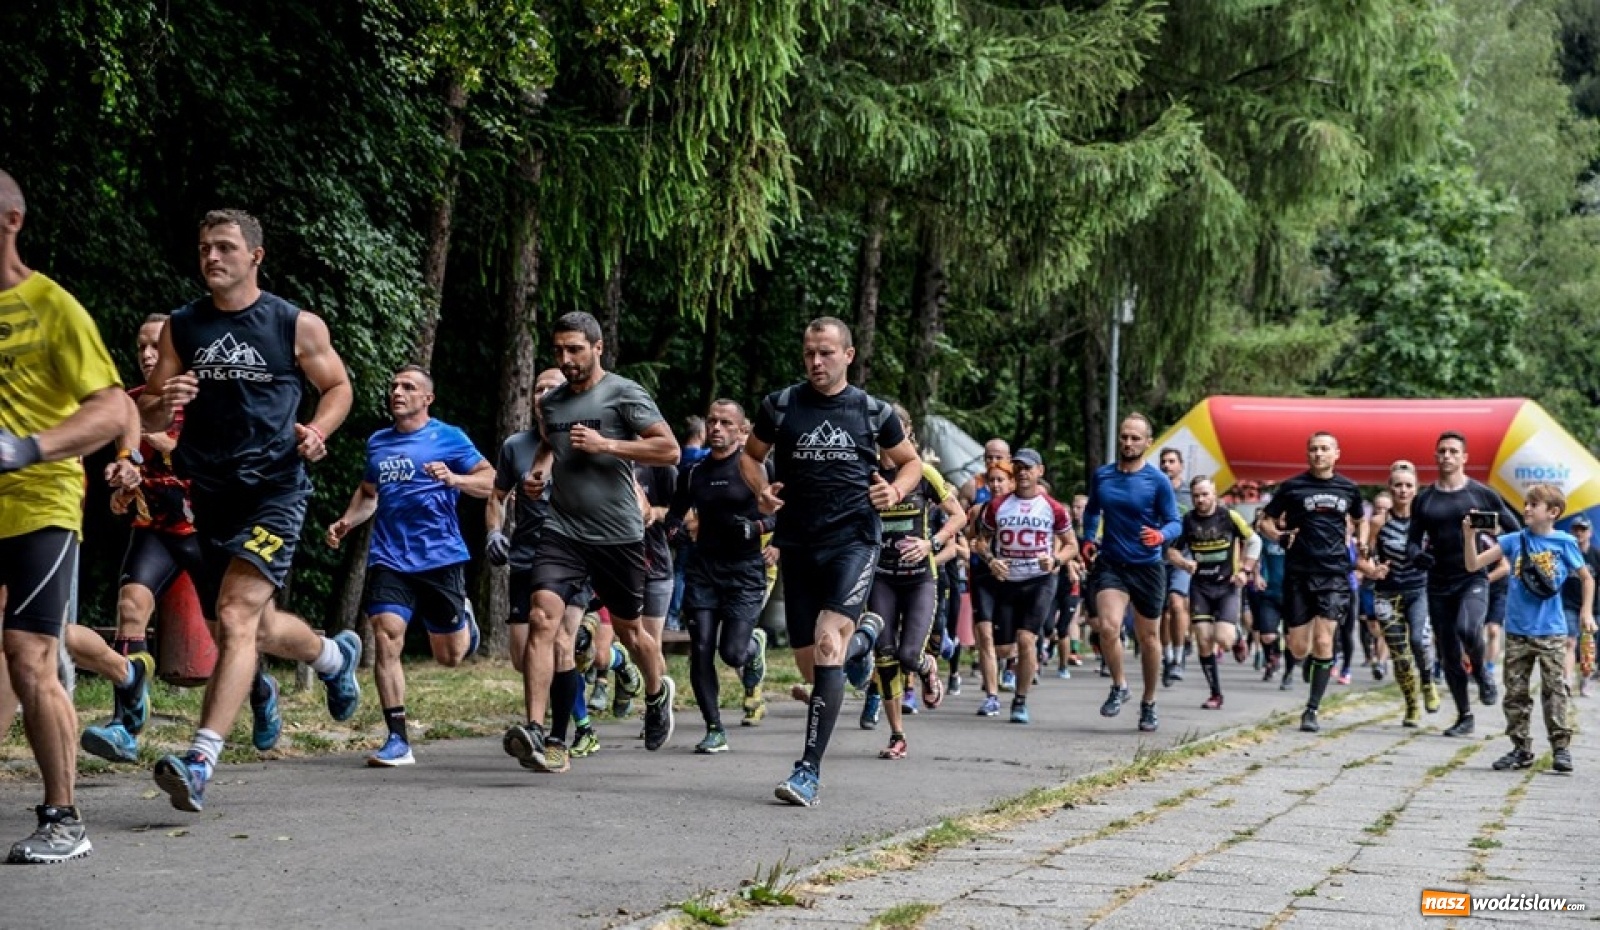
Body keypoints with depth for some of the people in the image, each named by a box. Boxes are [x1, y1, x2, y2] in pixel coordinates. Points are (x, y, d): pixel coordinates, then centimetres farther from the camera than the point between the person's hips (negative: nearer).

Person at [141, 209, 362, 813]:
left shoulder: (296, 326, -3)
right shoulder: (182, 327, 5)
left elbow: (338, 386, 11)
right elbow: (147, 419, 5)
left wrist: (317, 430, -10)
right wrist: (164, 403, -19)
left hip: (275, 490, -5)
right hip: (211, 493, 5)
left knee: (236, 617, -20)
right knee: (257, 630, 17)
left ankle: (200, 762, -24)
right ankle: (335, 655, 50)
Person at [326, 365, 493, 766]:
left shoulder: (449, 438, 0)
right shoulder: (377, 442, 14)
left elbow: (489, 480, -2)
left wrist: (453, 479, -20)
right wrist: (346, 522, 11)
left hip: (440, 557, -2)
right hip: (389, 559, 3)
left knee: (450, 656, 8)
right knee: (386, 638, -17)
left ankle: (463, 617, 45)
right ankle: (398, 741, -12)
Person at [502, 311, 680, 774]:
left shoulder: (624, 393, -5)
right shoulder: (550, 403, 13)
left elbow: (669, 449, -10)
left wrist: (607, 445, -17)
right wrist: (539, 470, 10)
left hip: (618, 535, -3)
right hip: (562, 531, 3)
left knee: (628, 628, 14)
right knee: (543, 618, -18)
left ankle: (657, 693, 46)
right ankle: (537, 732, -25)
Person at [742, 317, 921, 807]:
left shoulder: (873, 411, 3)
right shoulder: (780, 406, 4)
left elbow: (911, 461, 16)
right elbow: (750, 454, 18)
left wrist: (895, 490, -5)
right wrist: (761, 490, -2)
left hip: (853, 540, -3)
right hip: (798, 542, 3)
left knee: (828, 644, -20)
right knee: (808, 659, 9)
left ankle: (810, 770, -18)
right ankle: (862, 640, 47)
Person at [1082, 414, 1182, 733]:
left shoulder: (1158, 481, -6)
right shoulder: (1102, 475, 4)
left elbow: (1175, 523, -5)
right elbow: (1092, 510, 23)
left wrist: (1161, 535, -26)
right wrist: (1089, 539, 8)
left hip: (1148, 567, -1)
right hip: (1110, 564, 1)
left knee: (1148, 638, 9)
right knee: (1107, 626, -21)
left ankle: (1148, 703, 27)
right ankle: (1119, 686, 3)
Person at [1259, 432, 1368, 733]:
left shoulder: (1348, 489, 8)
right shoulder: (1292, 487, 2)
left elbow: (1360, 520, 26)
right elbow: (1266, 521, 7)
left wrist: (1362, 541, 6)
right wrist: (1280, 535, -13)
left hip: (1334, 573, 0)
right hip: (1298, 573, 0)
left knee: (1323, 641, -11)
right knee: (1299, 649, 0)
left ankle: (1312, 710, -4)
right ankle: (1314, 658, 39)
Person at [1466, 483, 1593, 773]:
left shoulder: (1564, 543, -2)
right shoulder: (1514, 541, 1)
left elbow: (1586, 578, 10)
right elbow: (1473, 565, -4)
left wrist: (1586, 611, 2)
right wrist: (1469, 536, -17)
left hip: (1552, 632, -2)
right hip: (1517, 631, 3)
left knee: (1555, 690, -3)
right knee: (1516, 692, 7)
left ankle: (1561, 747, 4)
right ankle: (1521, 749, 16)